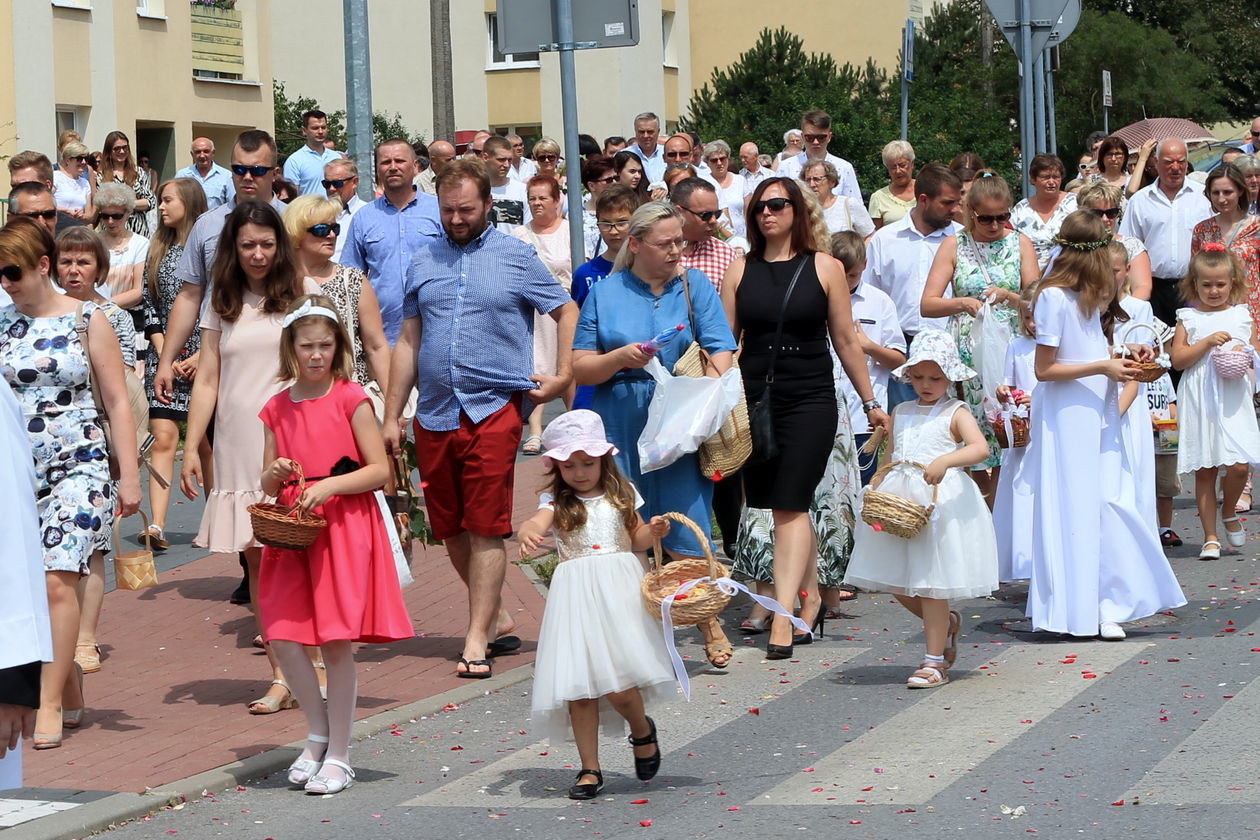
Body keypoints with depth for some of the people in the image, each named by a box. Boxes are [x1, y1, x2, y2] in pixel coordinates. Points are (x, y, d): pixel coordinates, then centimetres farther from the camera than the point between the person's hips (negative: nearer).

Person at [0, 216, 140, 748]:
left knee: (58, 580, -15)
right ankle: (72, 694, 16)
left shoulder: (86, 320, 1)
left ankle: (50, 704, -11)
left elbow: (117, 402, 3)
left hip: (78, 467, -3)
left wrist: (129, 476, -1)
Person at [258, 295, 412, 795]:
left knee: (337, 643, -3)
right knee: (282, 637, -4)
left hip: (345, 529, -4)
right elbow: (267, 486, 15)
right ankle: (318, 734, 18)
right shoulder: (277, 408, 10)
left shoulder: (351, 399, -2)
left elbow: (380, 470, -6)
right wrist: (275, 474, -8)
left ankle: (339, 757, 7)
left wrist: (329, 486, -18)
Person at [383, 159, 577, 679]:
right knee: (451, 531, 9)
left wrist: (563, 377, -3)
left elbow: (567, 312, 9)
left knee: (486, 529, -6)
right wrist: (391, 416, 11)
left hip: (493, 409, -4)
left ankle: (477, 640, -2)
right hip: (433, 415, 4)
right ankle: (496, 617, 26)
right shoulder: (423, 261, 12)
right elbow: (408, 342, 14)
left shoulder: (516, 258, 3)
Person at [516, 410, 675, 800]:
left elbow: (635, 539, 22)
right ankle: (590, 769, 7)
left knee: (619, 686, -13)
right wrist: (528, 533, -42)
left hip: (619, 591, 0)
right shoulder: (556, 501, 4)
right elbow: (535, 523, -18)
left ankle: (643, 731, 19)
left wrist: (652, 531, 0)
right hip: (575, 593, 0)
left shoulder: (620, 494, 11)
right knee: (579, 686, -3)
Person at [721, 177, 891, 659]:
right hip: (754, 399, 3)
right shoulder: (741, 271, 7)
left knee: (790, 506, -11)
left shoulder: (823, 267, 2)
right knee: (786, 506, 8)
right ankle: (810, 598, 23)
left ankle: (782, 617, -15)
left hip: (810, 401, -3)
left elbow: (845, 340, 6)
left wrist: (870, 402, 9)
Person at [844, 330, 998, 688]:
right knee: (897, 584, 7)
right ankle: (947, 623, 34)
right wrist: (882, 492, 3)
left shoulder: (955, 413, -2)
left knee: (931, 582, -5)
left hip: (942, 502, -6)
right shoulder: (901, 413, 15)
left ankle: (935, 661, 4)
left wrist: (945, 461, -33)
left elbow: (980, 448, -17)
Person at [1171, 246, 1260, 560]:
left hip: (1233, 399, 1)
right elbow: (1178, 359, -3)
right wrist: (1208, 342, -13)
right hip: (1199, 401, 0)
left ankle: (1228, 512, 18)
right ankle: (1210, 537, 10)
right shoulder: (1188, 318, 6)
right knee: (1204, 471, 1)